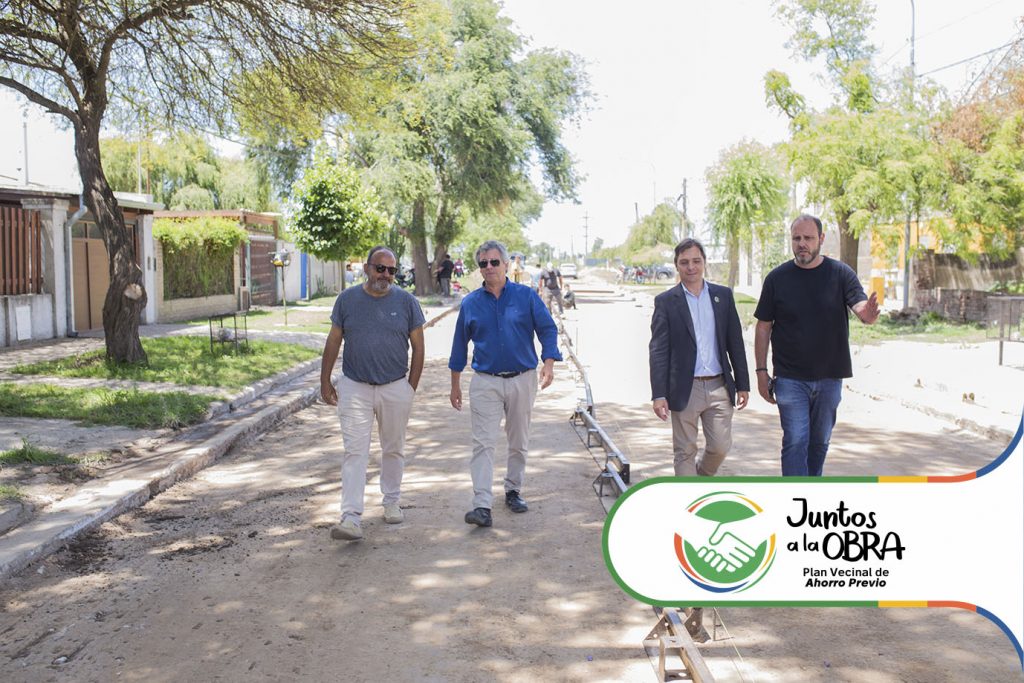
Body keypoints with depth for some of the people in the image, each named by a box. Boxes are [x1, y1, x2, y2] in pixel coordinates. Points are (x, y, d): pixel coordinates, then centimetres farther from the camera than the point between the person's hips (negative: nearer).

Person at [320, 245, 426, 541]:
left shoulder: (406, 301, 0)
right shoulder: (347, 299, 1)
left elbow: (418, 346, 4)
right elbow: (333, 342, 7)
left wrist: (412, 386, 1)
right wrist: (325, 381, 5)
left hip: (396, 388, 1)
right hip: (354, 387, -1)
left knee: (393, 449, 14)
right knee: (355, 451, -7)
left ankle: (391, 502, 32)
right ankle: (351, 518, -11)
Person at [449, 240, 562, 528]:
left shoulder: (526, 296, 1)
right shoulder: (471, 303, 4)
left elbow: (547, 330, -1)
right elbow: (460, 344, 11)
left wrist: (548, 363, -17)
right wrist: (455, 385, 13)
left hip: (522, 380, 1)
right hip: (485, 382, 0)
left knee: (519, 442, 12)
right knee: (483, 443, -10)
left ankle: (513, 491, 29)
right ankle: (482, 505, -13)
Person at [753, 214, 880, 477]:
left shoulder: (841, 273, -3)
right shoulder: (777, 278, -3)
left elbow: (861, 306, -15)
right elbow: (763, 327, 1)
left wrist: (868, 314, -40)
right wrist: (761, 371, -2)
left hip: (830, 376, 2)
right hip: (790, 377, -2)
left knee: (820, 442, 14)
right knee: (795, 441, -9)